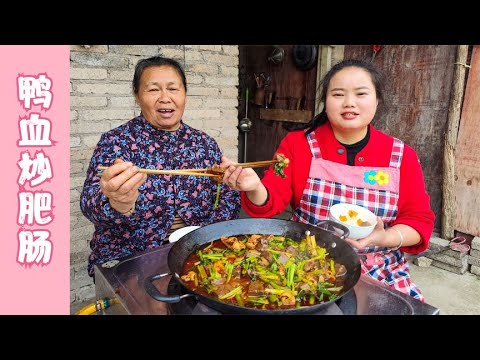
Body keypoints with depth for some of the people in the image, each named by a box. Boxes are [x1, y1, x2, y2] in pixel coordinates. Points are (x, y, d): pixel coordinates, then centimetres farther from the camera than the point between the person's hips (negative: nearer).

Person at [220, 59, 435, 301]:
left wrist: (385, 238, -18)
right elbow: (271, 200, -8)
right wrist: (255, 188, -31)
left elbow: (419, 221, 2)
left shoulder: (402, 156, -1)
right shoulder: (297, 143, -3)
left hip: (379, 271, 2)